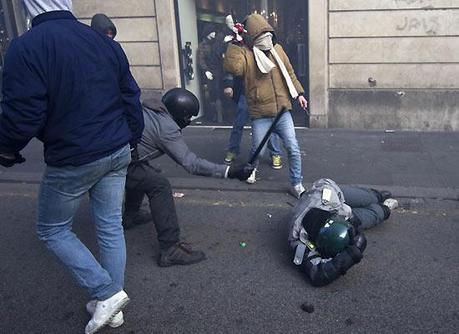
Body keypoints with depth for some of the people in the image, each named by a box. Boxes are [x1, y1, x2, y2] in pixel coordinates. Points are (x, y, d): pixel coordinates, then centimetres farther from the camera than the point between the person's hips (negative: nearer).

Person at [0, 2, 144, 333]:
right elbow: (131, 98, 9)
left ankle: (106, 293, 8)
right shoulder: (105, 42, 5)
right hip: (118, 153, 6)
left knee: (52, 229, 15)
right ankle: (111, 300, 27)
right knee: (111, 226, 15)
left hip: (71, 160, -6)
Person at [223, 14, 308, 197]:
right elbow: (232, 67, -31)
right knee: (258, 151, 8)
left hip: (282, 111, 4)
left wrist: (299, 93, 14)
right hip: (260, 115, -3)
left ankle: (296, 184, 16)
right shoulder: (245, 53, -10)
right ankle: (252, 169, 43)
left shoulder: (277, 49, 6)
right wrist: (235, 44, -29)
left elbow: (289, 72, 16)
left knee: (293, 149, 0)